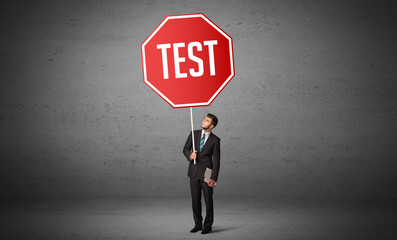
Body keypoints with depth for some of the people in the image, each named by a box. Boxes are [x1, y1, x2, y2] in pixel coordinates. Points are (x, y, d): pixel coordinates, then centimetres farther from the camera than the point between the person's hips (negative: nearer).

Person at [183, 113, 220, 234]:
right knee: (195, 200, 8)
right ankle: (198, 224, 20)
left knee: (208, 200, 2)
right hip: (194, 172, 3)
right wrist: (189, 155, -13)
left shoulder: (215, 140, -5)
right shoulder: (194, 134, 5)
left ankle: (208, 225, 15)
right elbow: (186, 148, 12)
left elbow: (216, 160, -7)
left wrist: (213, 178, -14)